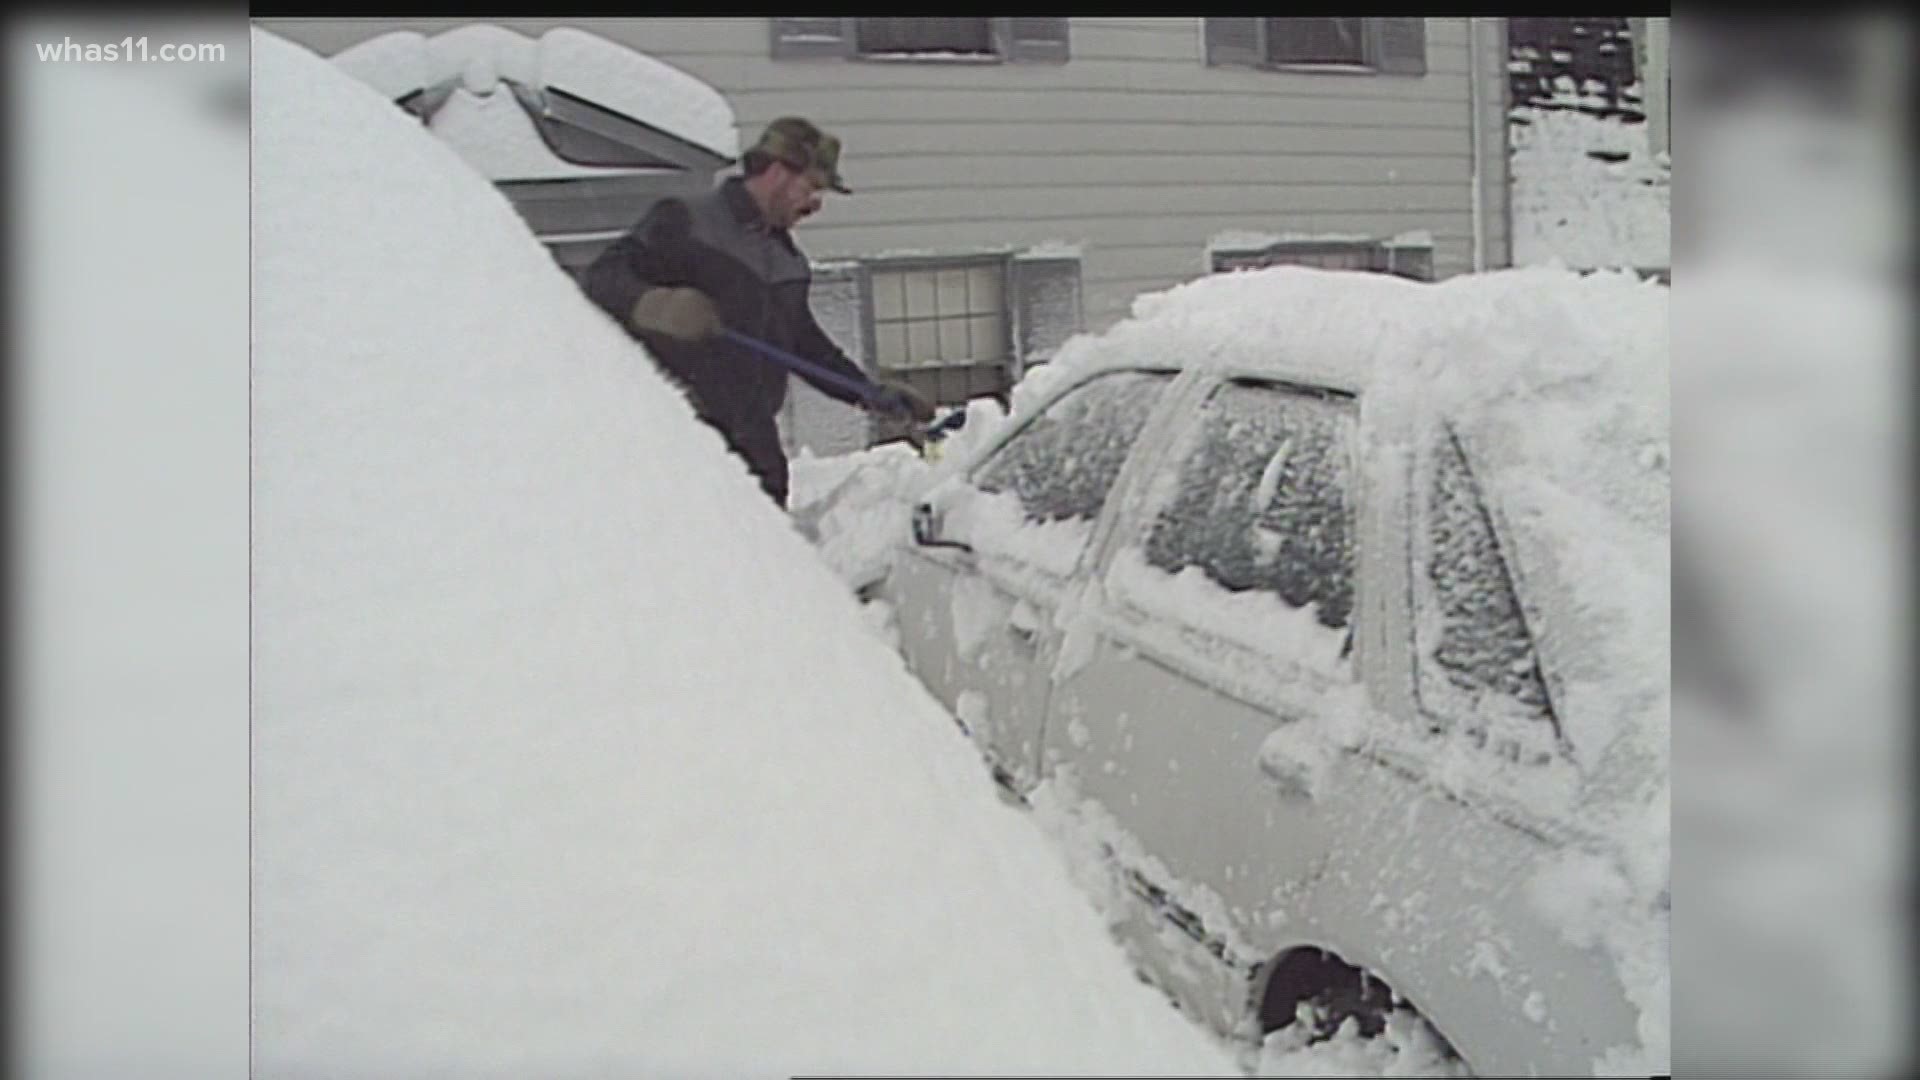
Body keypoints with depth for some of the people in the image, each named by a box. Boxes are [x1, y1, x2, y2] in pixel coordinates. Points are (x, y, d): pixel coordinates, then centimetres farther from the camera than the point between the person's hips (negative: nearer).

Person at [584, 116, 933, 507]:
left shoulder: (788, 258, 19)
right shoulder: (686, 223, -6)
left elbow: (804, 341, 28)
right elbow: (604, 277, -14)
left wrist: (870, 392, 21)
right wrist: (657, 304, -35)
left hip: (754, 445, 8)